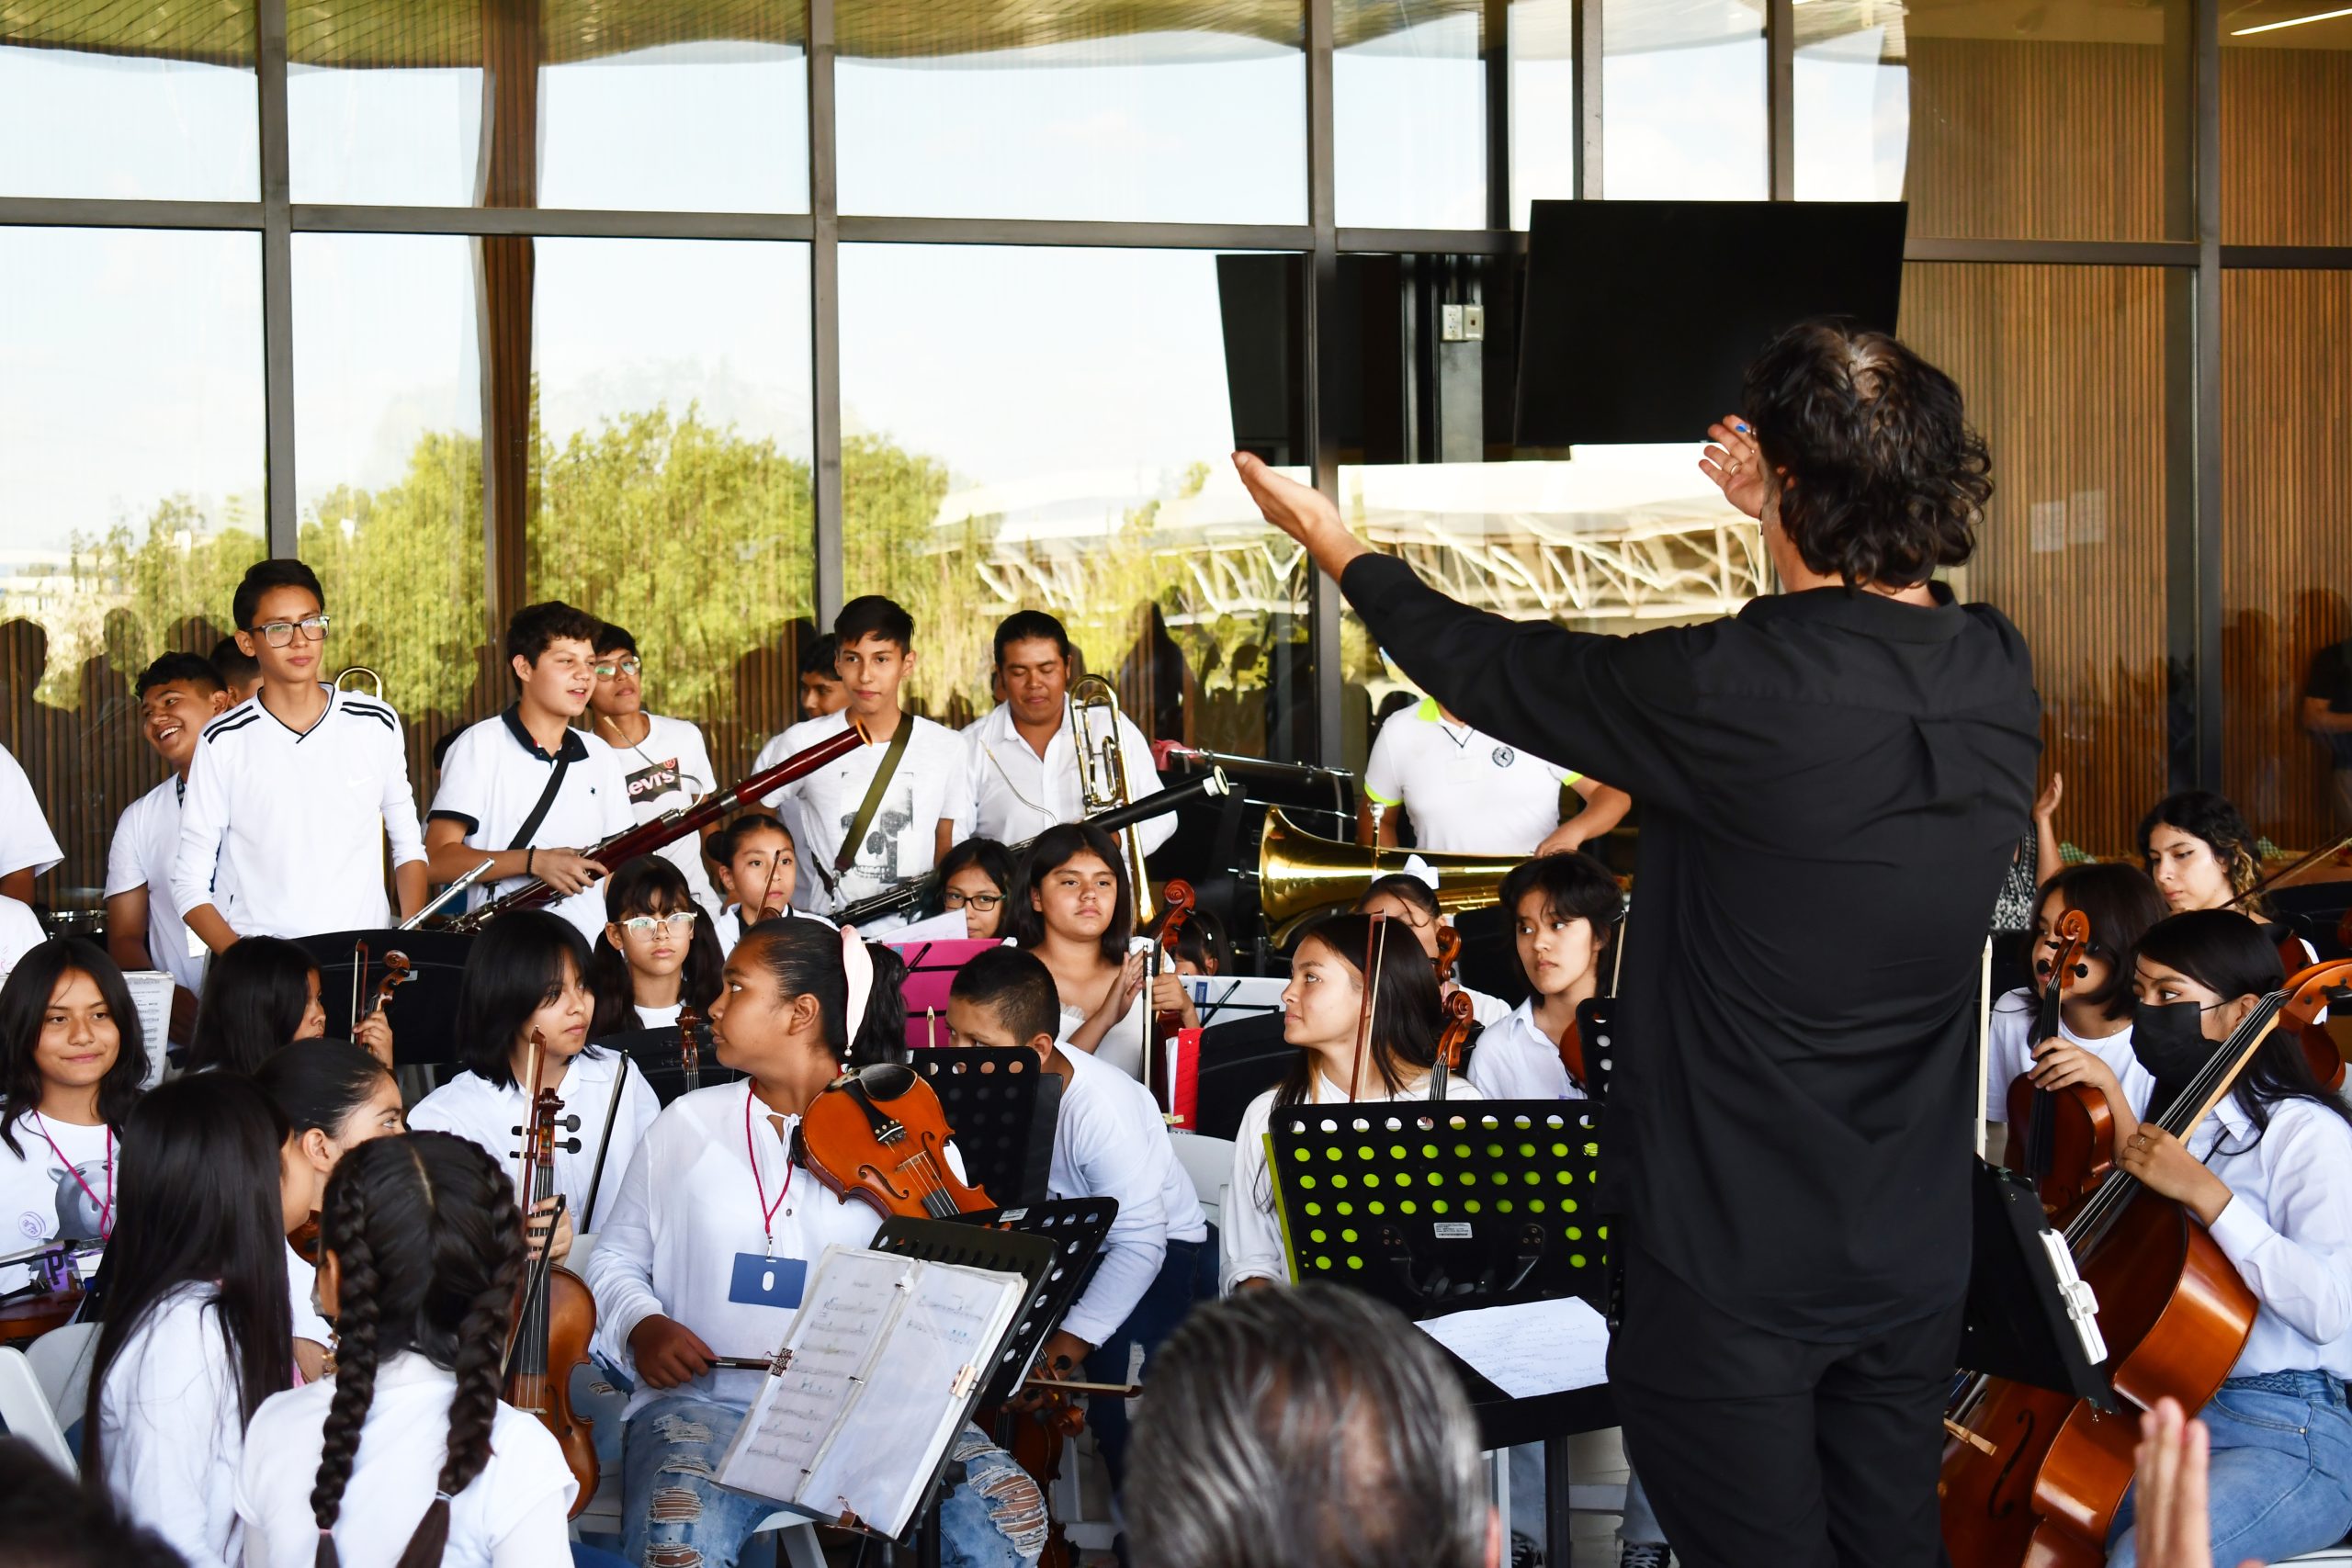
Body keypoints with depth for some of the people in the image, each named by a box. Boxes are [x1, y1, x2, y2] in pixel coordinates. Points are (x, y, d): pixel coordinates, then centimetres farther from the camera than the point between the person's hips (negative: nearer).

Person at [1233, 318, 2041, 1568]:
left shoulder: (1730, 693, -23)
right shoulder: (1998, 675, -7)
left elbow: (1494, 669, -7)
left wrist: (1344, 553, 9)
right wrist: (1785, 522, 24)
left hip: (1735, 1269, -6)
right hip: (1918, 1262, 6)